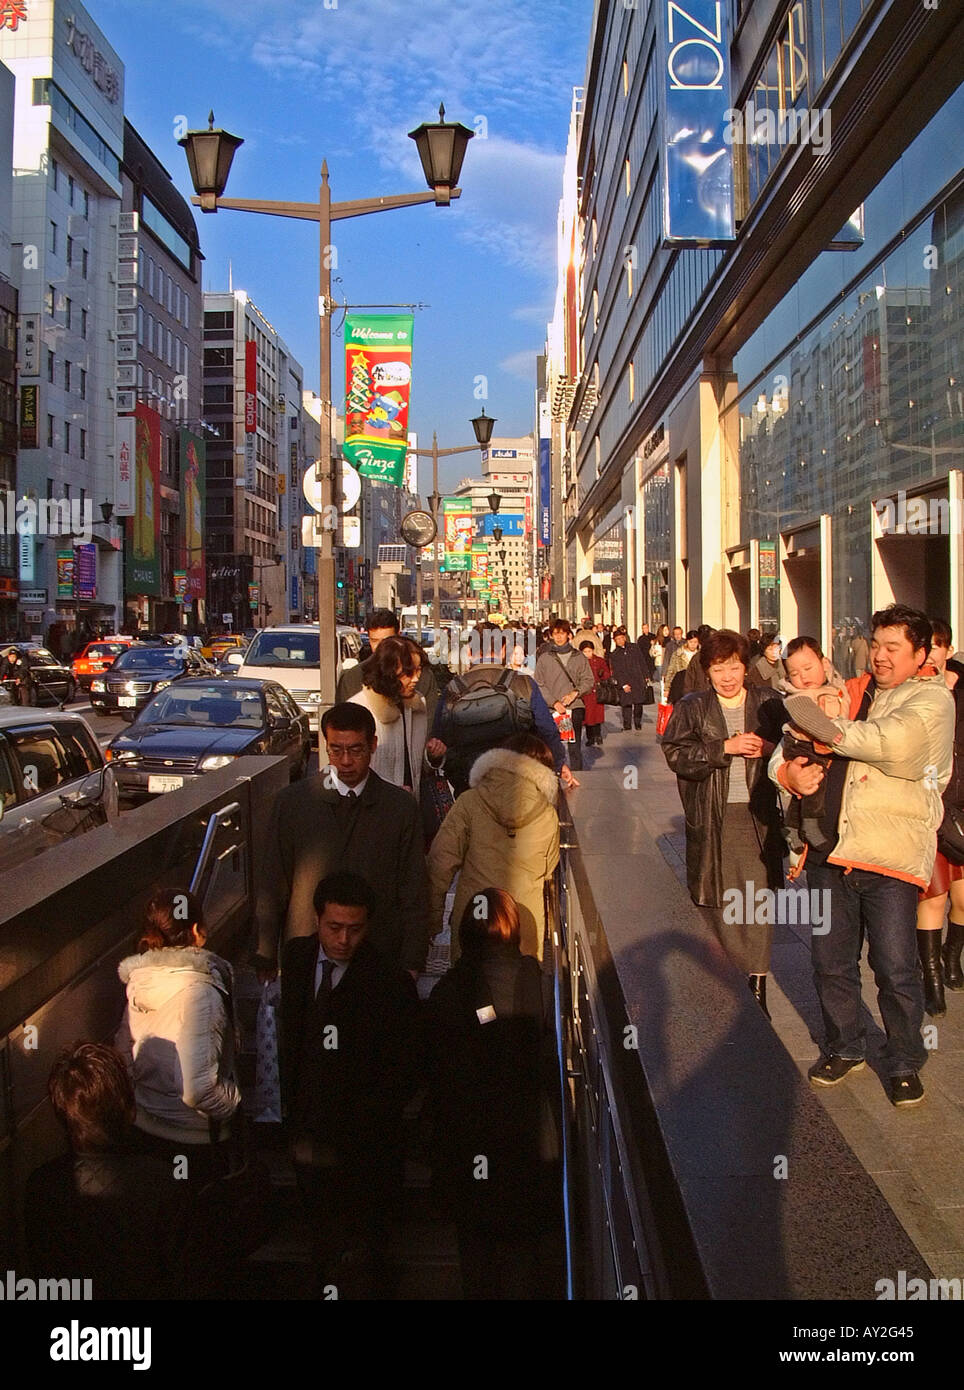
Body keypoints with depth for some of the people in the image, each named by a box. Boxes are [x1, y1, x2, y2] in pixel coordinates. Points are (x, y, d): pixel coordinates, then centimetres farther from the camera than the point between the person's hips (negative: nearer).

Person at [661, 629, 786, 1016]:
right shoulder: (692, 708, 6)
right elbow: (675, 752, -6)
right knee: (719, 900, 2)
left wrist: (769, 749, -8)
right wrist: (725, 747, -14)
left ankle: (758, 986, 7)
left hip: (758, 814, 0)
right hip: (712, 817, 0)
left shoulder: (769, 703, 8)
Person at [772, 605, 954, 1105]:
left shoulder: (932, 698, -1)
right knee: (830, 960, 13)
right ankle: (844, 1048, 33)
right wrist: (788, 770, -9)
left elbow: (897, 741, -22)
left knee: (896, 968, -2)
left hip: (890, 855, -5)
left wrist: (833, 731, -12)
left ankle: (904, 1064, 20)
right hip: (831, 849, 5)